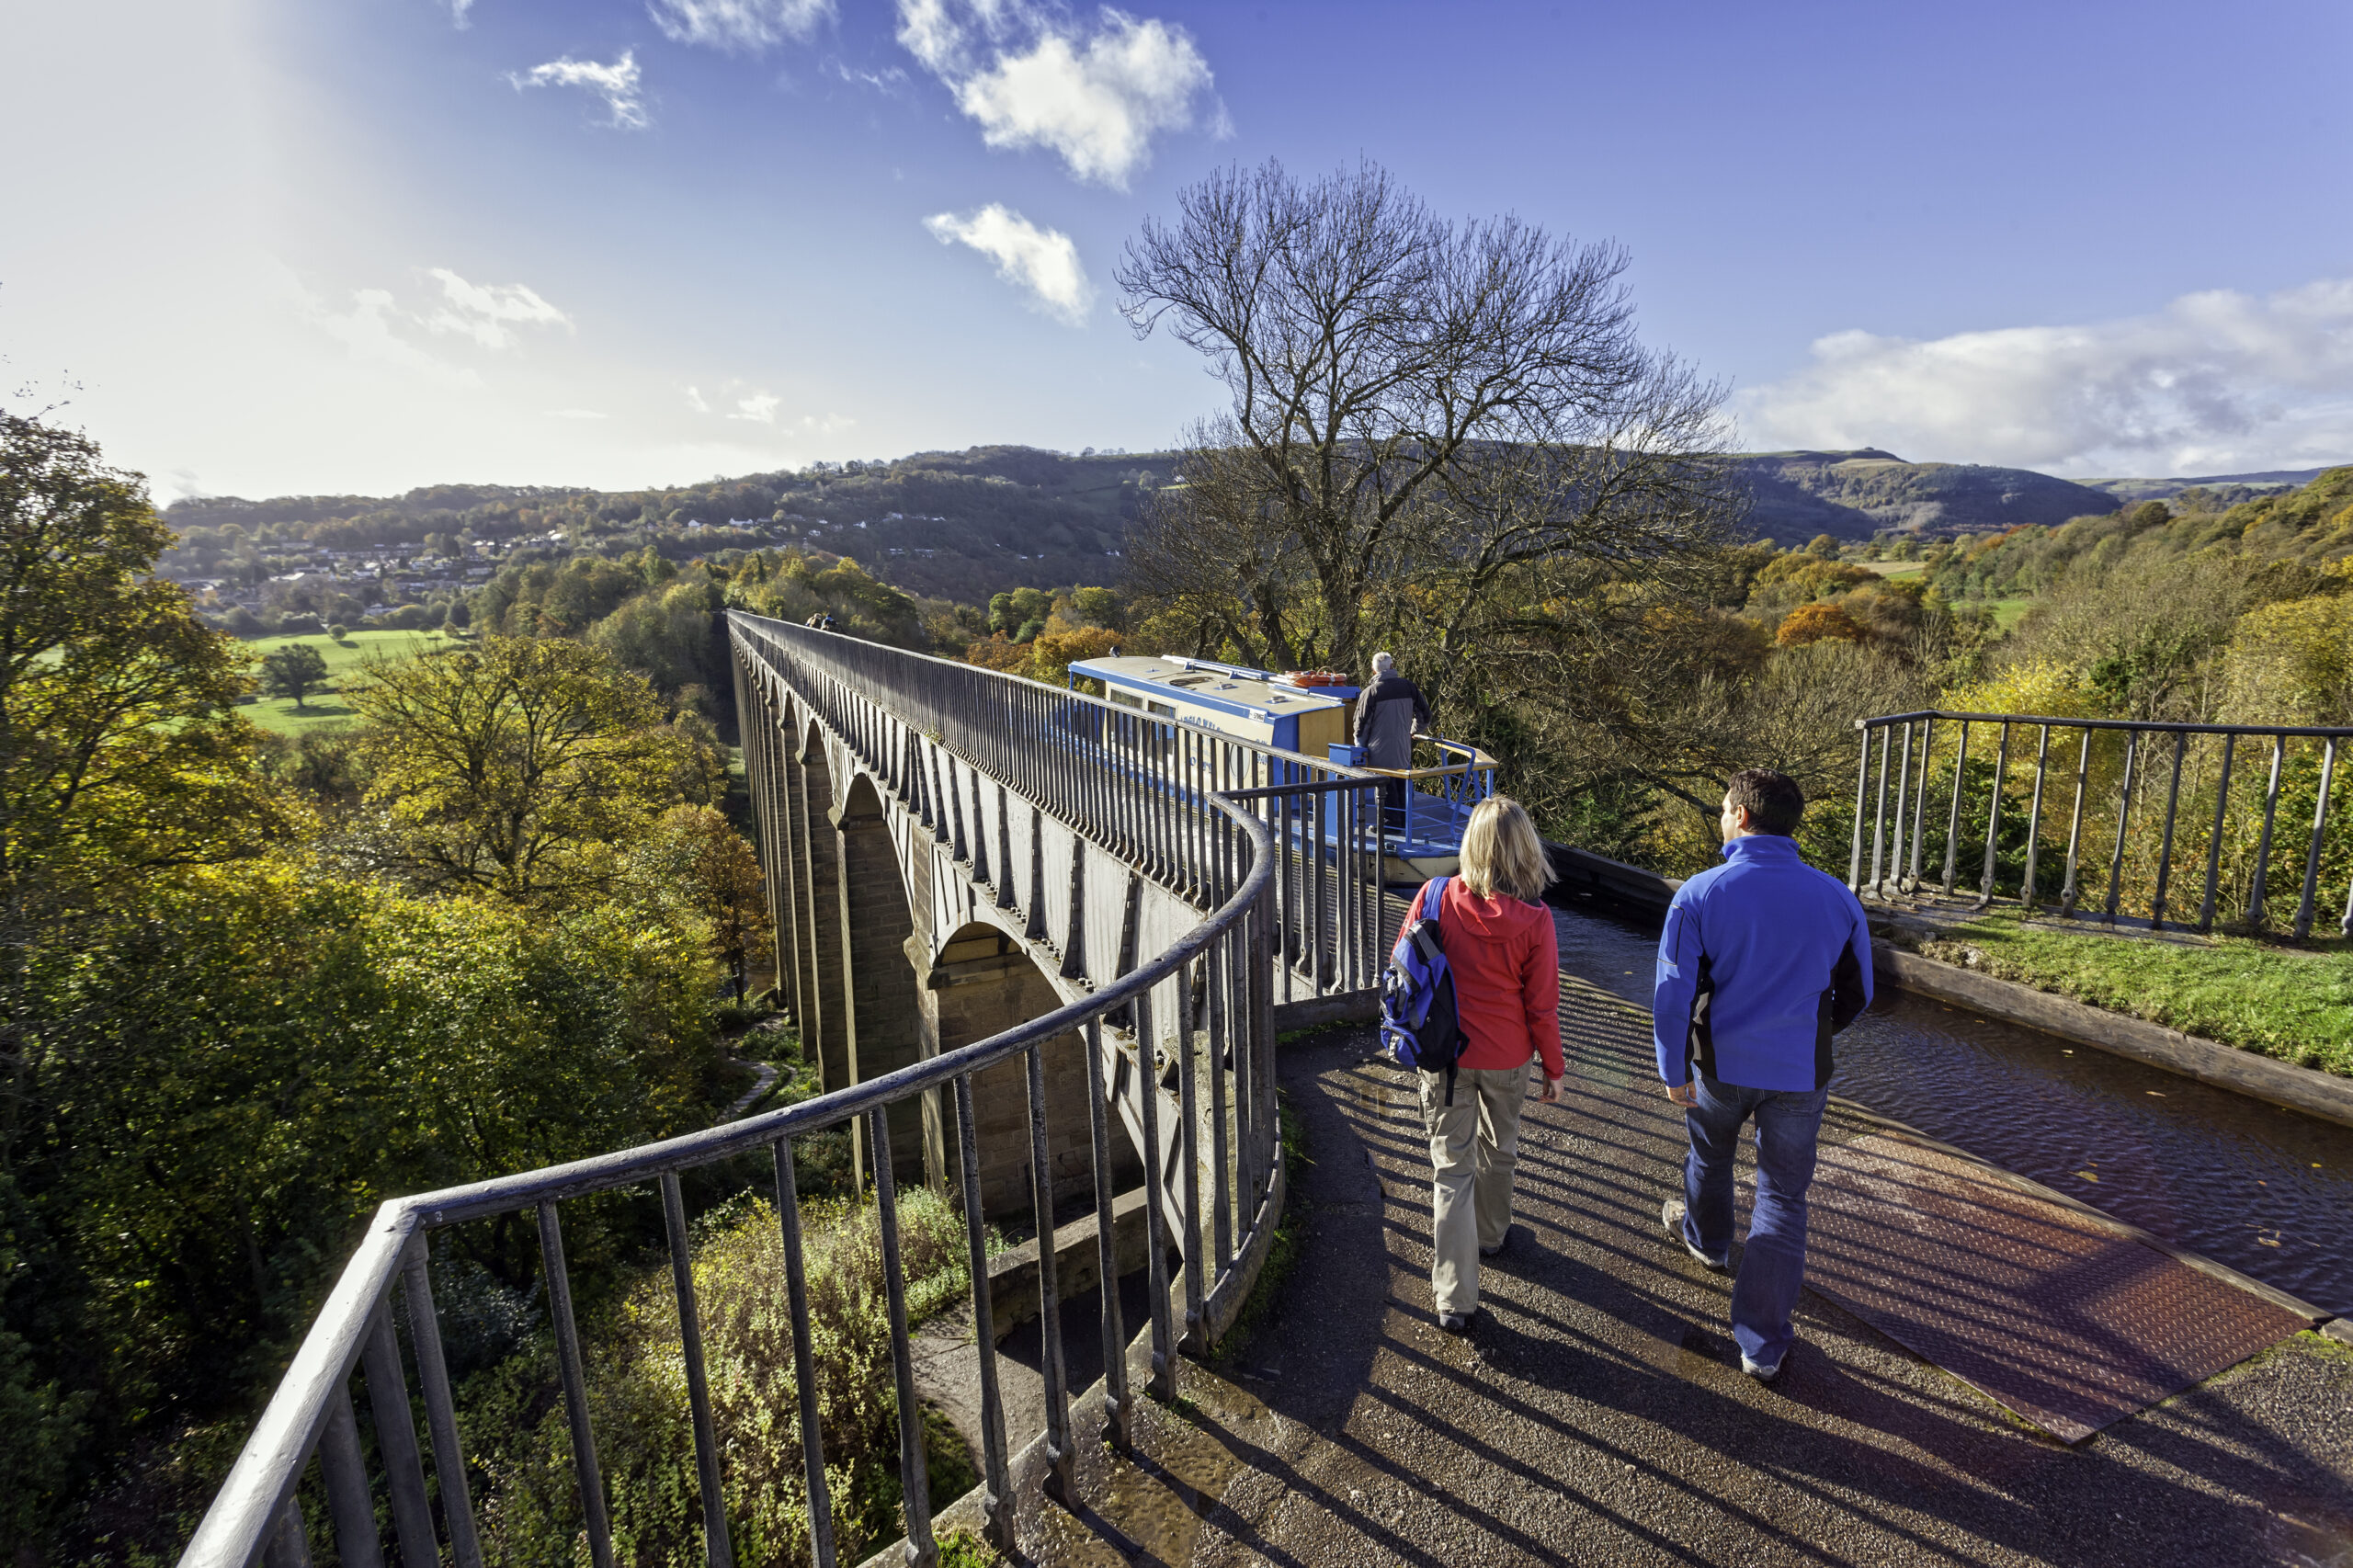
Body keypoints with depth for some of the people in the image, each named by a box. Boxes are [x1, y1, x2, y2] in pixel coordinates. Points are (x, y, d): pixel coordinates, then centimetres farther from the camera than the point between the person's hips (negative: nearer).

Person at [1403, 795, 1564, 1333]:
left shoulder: (1435, 899, -16)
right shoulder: (1533, 920, -18)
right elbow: (1542, 1006, -10)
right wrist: (1554, 1068, 5)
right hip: (1506, 1059, 0)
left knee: (1453, 1168, 8)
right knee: (1499, 1149, 26)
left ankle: (1454, 1299, 8)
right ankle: (1491, 1234, 50)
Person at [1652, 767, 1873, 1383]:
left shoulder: (1699, 894, -16)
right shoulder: (1836, 898, -8)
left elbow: (1674, 992, -14)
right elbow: (1857, 993, 5)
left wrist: (1673, 1070, -2)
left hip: (1720, 1065, -1)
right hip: (1800, 1073, 1)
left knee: (1710, 1157, 28)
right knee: (1783, 1197, 11)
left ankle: (1707, 1239, 56)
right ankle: (1764, 1344, 15)